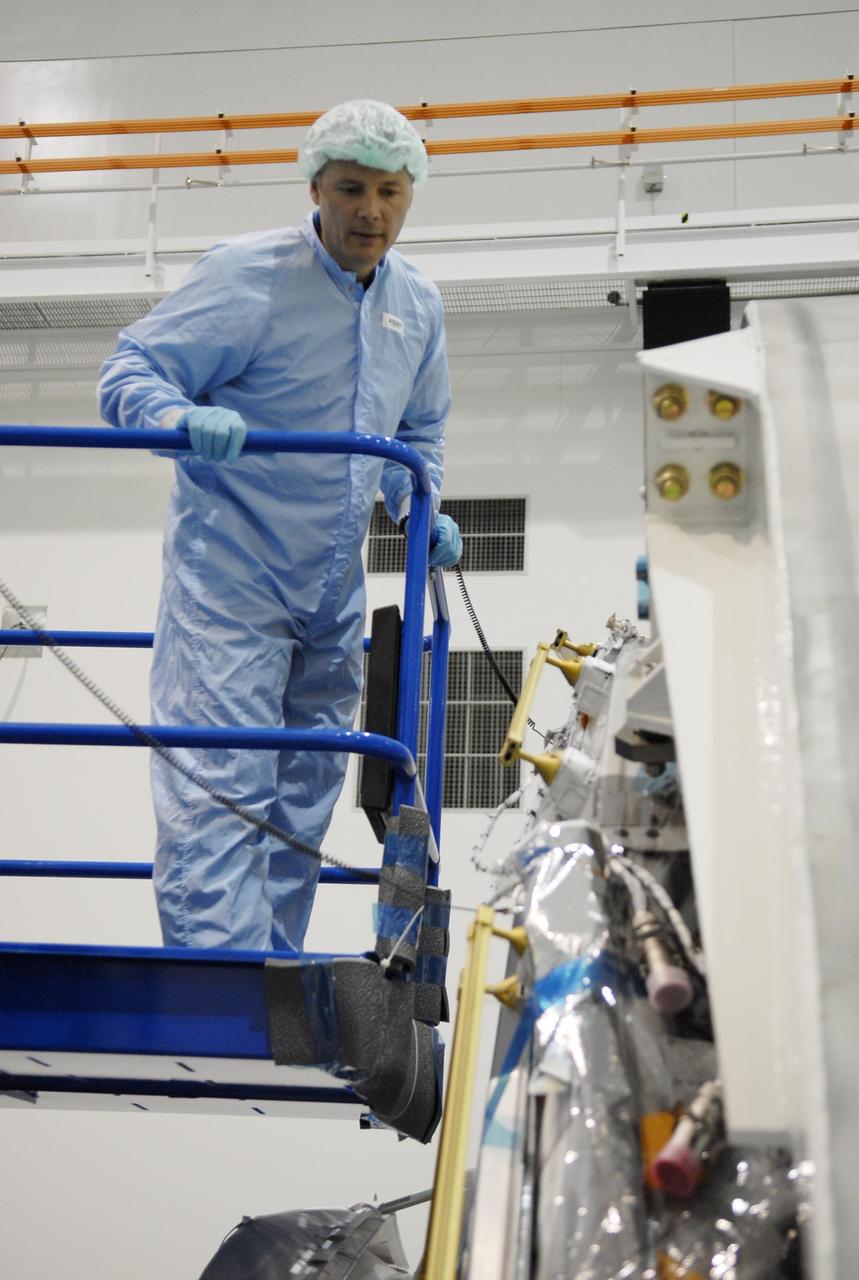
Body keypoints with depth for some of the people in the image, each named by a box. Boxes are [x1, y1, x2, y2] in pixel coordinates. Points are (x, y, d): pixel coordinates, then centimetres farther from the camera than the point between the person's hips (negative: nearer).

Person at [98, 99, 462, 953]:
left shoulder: (418, 305, 9)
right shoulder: (248, 273, -12)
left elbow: (421, 428, 24)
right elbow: (130, 369, -12)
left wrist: (420, 511, 5)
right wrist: (185, 419, -34)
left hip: (334, 599, 7)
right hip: (228, 584, -7)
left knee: (304, 799, 13)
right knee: (220, 793, -13)